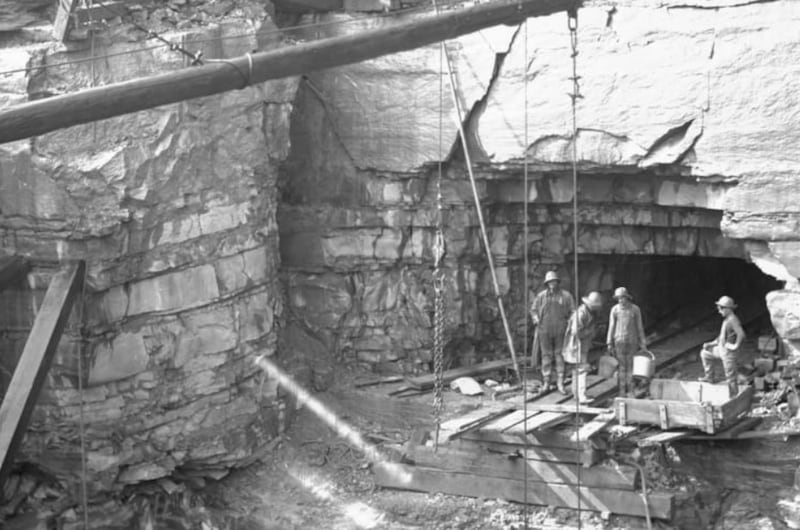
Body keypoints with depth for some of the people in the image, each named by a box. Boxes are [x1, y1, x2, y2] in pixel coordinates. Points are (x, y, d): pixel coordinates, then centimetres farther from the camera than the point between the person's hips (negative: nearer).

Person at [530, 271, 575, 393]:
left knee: (560, 356, 0)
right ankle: (546, 382, 11)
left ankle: (560, 383, 5)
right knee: (546, 355, 4)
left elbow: (573, 312, 3)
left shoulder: (566, 296, 0)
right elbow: (533, 310, 13)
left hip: (560, 331, -1)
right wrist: (536, 320, -1)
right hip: (545, 331, 1)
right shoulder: (541, 296, 3)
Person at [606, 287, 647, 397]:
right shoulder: (615, 309, -3)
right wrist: (609, 343, -3)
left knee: (631, 366, 0)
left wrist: (643, 343, 2)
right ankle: (622, 392, 6)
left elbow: (639, 327, 3)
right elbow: (611, 326, 0)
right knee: (621, 366, 0)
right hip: (619, 341, 0)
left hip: (632, 341, 0)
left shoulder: (635, 309, -3)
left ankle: (630, 392, 6)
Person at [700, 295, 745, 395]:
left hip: (728, 351, -10)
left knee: (730, 377, -2)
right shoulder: (726, 319, 9)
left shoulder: (733, 320, -22)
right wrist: (711, 343, 16)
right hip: (721, 349, 10)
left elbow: (741, 334, -34)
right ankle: (709, 377, 24)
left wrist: (736, 346, -24)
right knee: (704, 353, 20)